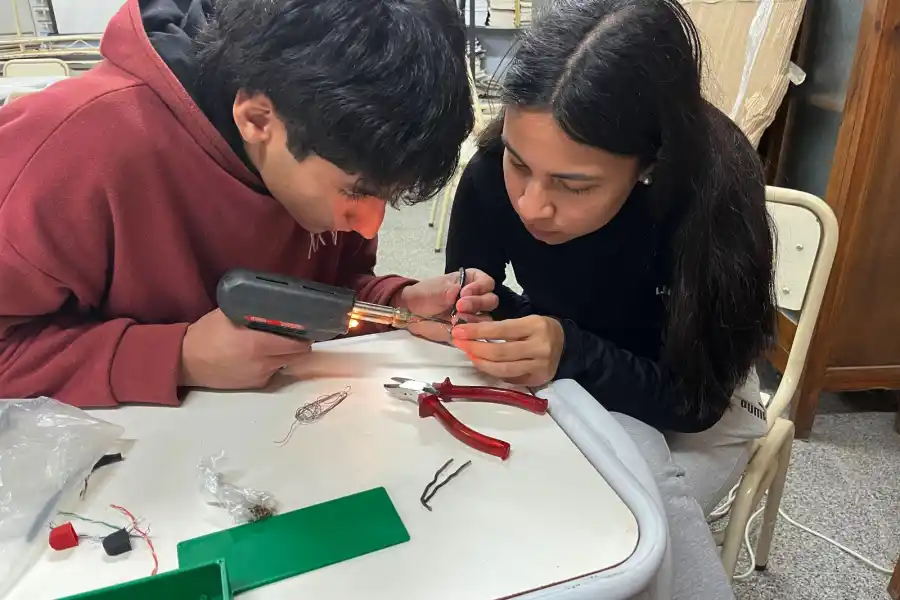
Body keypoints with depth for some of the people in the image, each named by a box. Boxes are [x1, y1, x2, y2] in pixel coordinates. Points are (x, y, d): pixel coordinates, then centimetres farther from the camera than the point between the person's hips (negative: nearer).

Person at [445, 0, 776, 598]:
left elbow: (695, 400, -27)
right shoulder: (492, 176, -26)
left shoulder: (713, 196, -33)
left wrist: (570, 354, -42)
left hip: (699, 405, -1)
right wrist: (465, 310, -31)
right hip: (564, 383, 1)